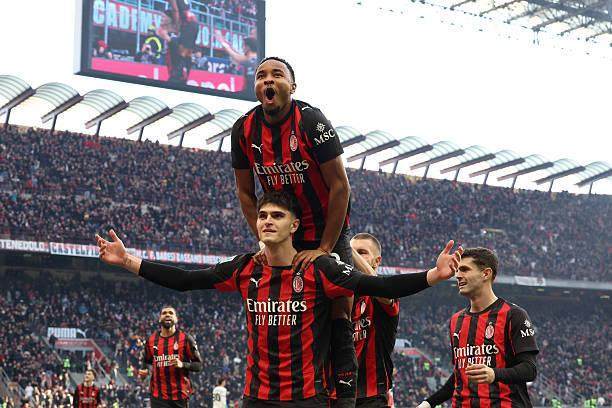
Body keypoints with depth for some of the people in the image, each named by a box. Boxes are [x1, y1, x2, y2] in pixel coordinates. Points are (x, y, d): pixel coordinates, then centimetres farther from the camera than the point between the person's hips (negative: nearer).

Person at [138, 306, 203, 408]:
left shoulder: (185, 339, -2)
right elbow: (147, 362, 24)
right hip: (158, 395, 2)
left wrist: (182, 365, -20)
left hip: (180, 395, -2)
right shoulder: (151, 340, 8)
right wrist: (144, 371, 2)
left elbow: (198, 365, -2)